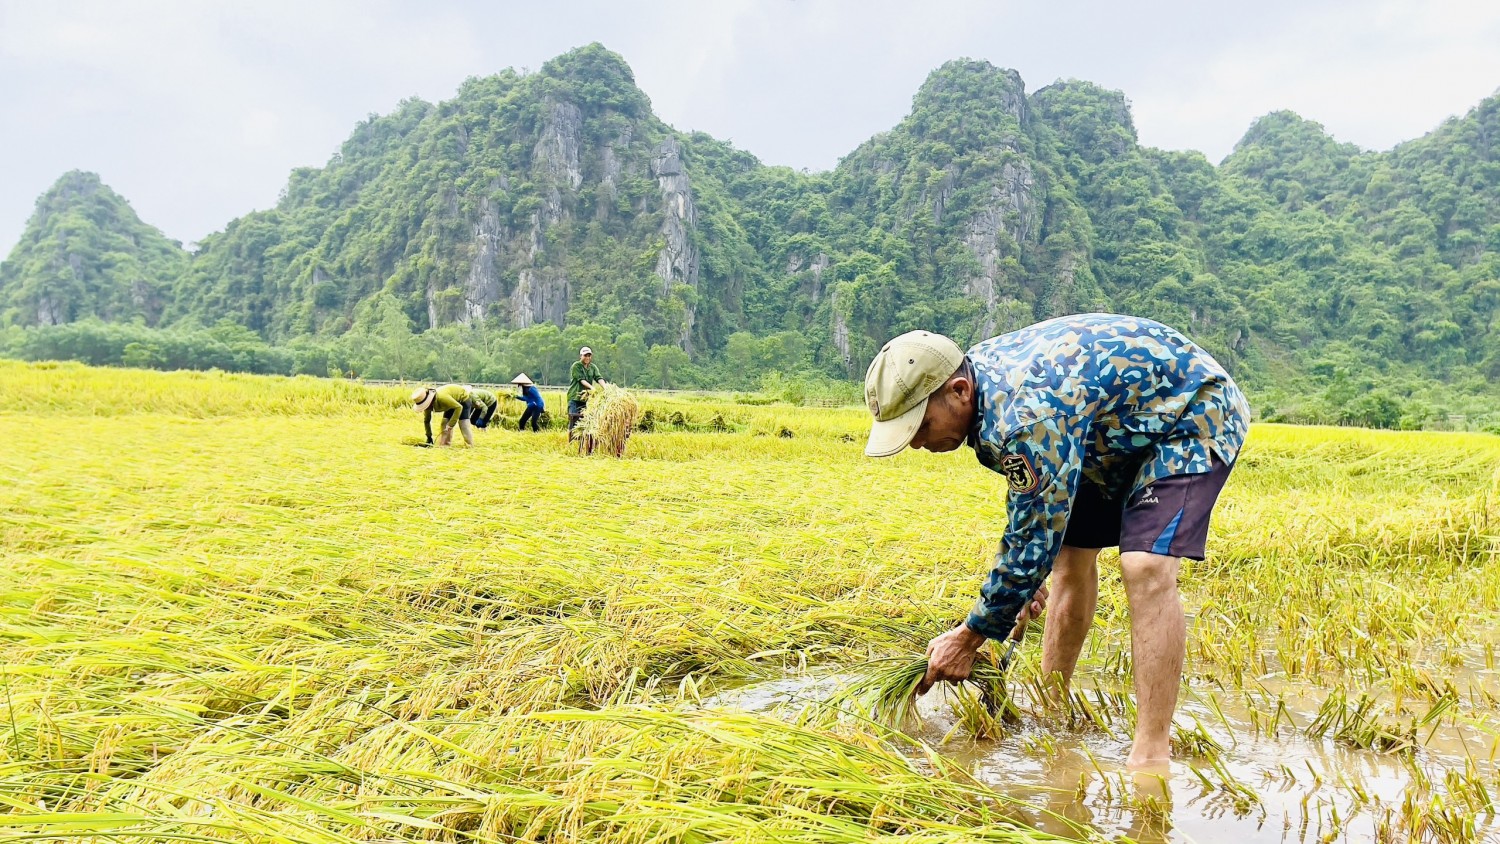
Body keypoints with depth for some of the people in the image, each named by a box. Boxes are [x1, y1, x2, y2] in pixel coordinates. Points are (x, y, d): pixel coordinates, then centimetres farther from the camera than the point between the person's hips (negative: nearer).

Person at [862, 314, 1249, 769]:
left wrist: (970, 636, -20)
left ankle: (1151, 755, -20)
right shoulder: (977, 377, -9)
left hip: (1194, 414, -9)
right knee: (1069, 552, 9)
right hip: (1119, 428, 9)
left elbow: (1034, 543, -31)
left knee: (1146, 567, -25)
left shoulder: (1026, 415, -39)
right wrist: (1022, 578, 7)